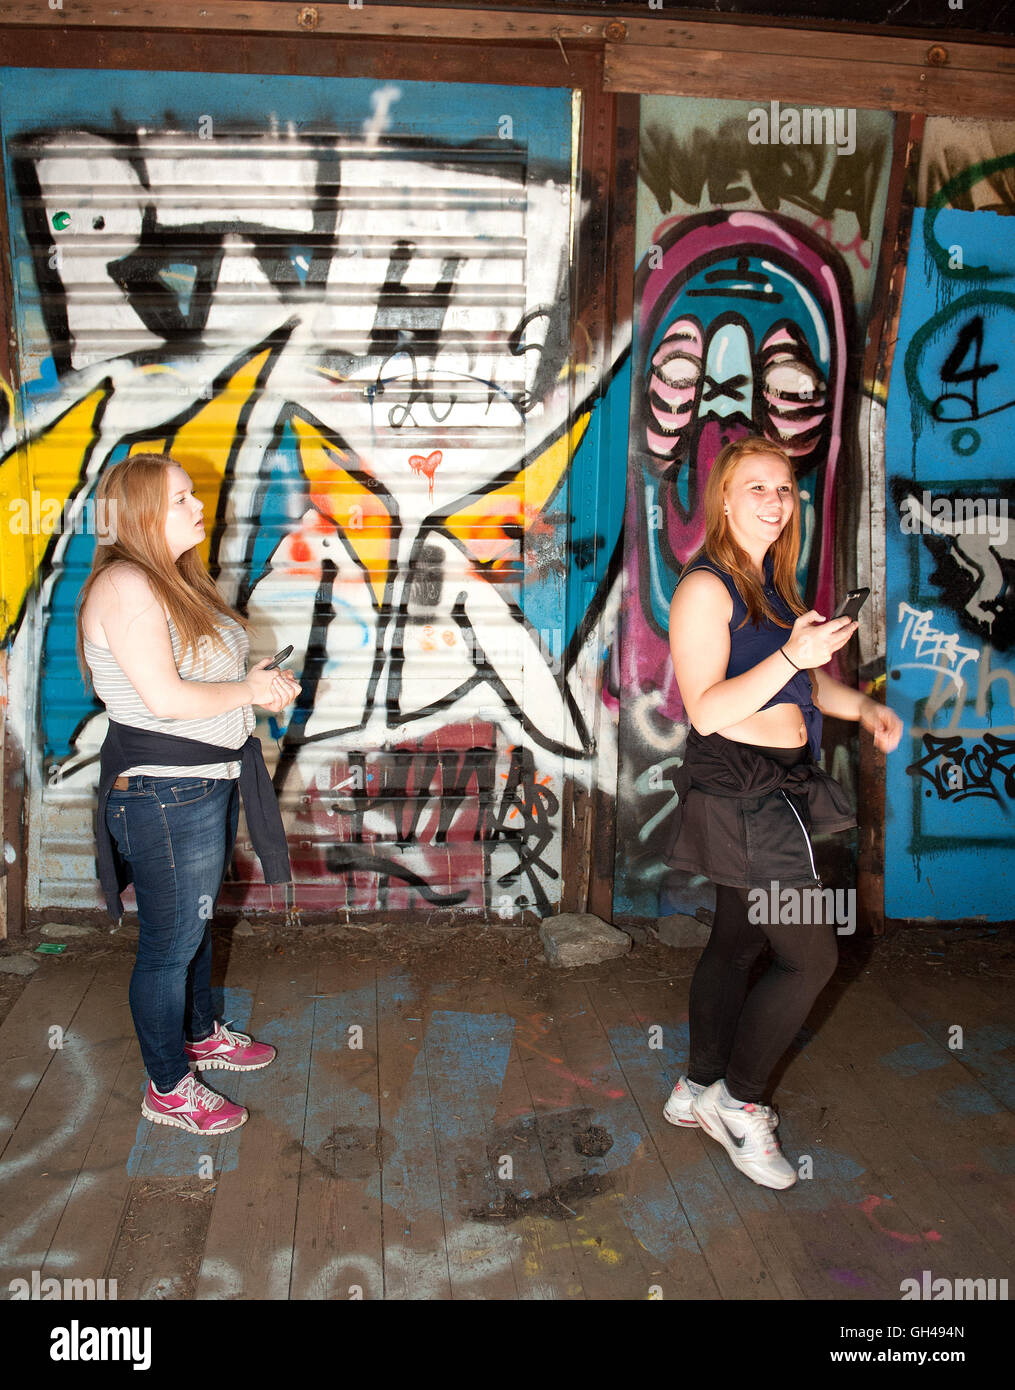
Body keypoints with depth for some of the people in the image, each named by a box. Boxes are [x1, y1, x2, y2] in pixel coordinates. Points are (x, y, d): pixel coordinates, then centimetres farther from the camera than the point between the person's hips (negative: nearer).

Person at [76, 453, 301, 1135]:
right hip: (163, 793, -10)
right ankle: (168, 1089, 22)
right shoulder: (124, 586, -21)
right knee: (170, 942, 5)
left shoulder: (178, 578, 10)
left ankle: (201, 1034, 46)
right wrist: (248, 689, -13)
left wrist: (261, 680, 1)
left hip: (211, 781, 10)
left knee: (197, 921, 25)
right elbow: (167, 699, -27)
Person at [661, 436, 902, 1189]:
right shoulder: (706, 588, -16)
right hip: (737, 792, -9)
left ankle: (700, 1089, 32)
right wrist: (794, 655, -30)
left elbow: (806, 678, 23)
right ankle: (739, 1099, 13)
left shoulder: (774, 583, 11)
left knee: (737, 942, 17)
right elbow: (706, 711, -23)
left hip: (781, 788, 9)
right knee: (812, 954, -4)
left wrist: (862, 706, 5)